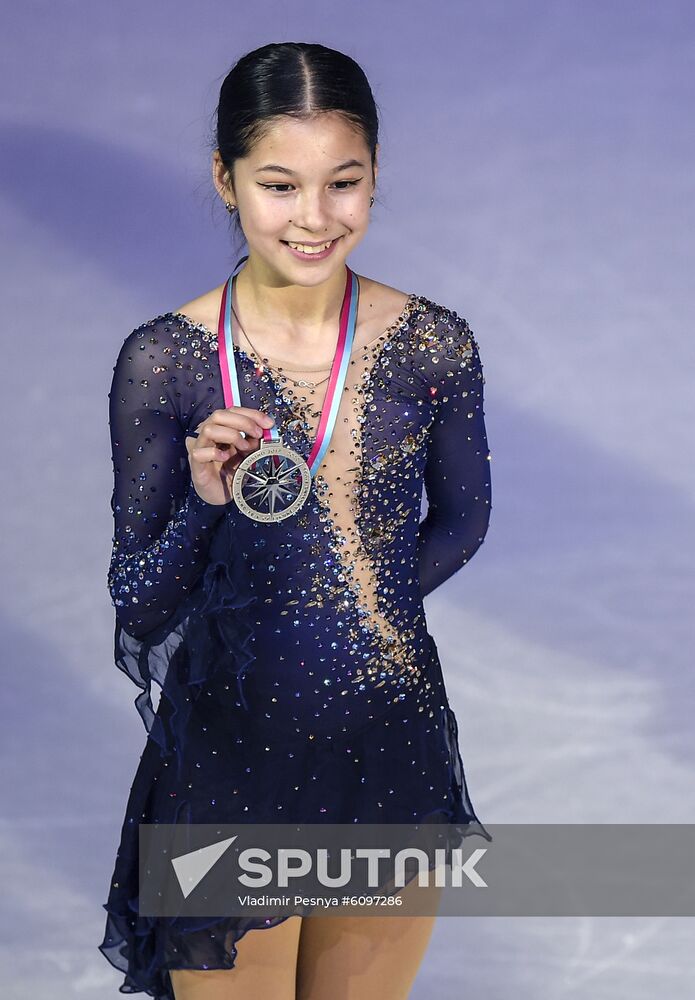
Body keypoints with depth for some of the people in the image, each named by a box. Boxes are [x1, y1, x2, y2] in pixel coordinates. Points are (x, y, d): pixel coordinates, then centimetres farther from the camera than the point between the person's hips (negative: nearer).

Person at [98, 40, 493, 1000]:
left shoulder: (433, 346, -8)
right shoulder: (162, 361, -12)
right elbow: (137, 606, -8)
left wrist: (358, 610, 0)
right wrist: (205, 505, -25)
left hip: (394, 747, 2)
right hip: (228, 752, -2)